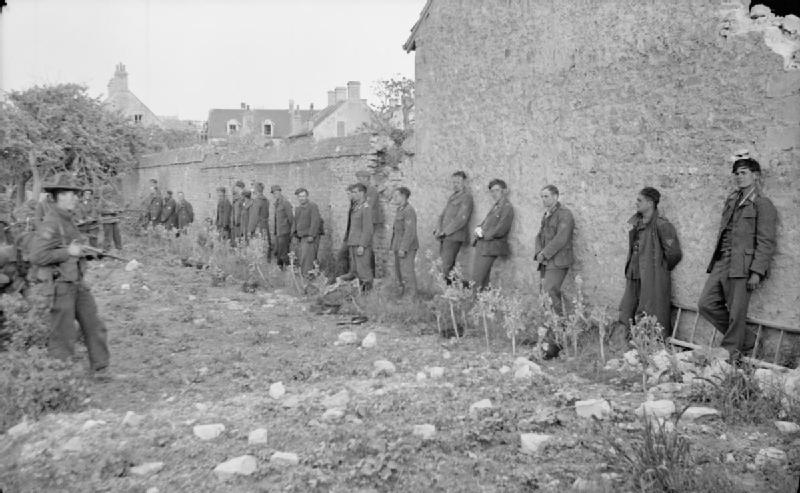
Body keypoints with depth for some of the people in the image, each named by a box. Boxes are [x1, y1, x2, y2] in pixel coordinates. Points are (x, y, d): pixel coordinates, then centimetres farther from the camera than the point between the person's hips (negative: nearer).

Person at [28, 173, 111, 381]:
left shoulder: (66, 220, 10)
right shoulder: (51, 223, -17)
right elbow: (36, 256, -24)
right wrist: (68, 252, -19)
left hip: (77, 283, 9)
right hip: (60, 286, -9)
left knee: (93, 326, 9)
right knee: (63, 336, 2)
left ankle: (100, 369, 17)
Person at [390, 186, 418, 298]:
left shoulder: (409, 210, -14)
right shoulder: (400, 210, 16)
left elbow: (410, 231, -21)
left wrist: (403, 249, -24)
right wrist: (394, 247, 18)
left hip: (407, 247, -10)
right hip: (400, 248, 10)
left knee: (407, 272, -8)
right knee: (399, 273, 11)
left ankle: (410, 296, -3)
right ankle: (401, 295, 16)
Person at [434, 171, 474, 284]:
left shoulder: (466, 197, -6)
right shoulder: (452, 196, 21)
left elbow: (461, 219, -15)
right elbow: (443, 215, 20)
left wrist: (445, 232, -15)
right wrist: (438, 229, 2)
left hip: (454, 236, -8)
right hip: (444, 236, 8)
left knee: (447, 267, -14)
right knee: (449, 266, 7)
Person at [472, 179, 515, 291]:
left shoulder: (507, 207, -9)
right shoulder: (495, 207, 20)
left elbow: (500, 230, -16)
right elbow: (484, 223, 22)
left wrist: (484, 235, -8)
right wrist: (479, 229, 0)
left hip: (490, 247, -8)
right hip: (481, 246, 8)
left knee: (478, 280, -11)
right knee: (483, 279, 9)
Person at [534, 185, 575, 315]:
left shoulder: (564, 214, -8)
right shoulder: (546, 215, 20)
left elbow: (561, 239, -16)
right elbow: (539, 236, 17)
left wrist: (544, 254, -14)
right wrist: (538, 253, -1)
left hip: (557, 262, -8)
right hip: (545, 262, 8)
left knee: (550, 293, -16)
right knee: (542, 292, 5)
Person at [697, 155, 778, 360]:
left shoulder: (763, 204, -6)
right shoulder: (731, 200, 18)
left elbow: (766, 242, -10)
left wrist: (757, 271, -17)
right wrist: (716, 260, 17)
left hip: (742, 266, -8)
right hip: (720, 264, 8)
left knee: (736, 314, -1)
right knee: (706, 305, 6)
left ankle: (731, 354, 14)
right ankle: (745, 341, 21)